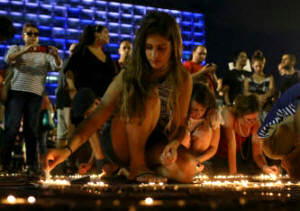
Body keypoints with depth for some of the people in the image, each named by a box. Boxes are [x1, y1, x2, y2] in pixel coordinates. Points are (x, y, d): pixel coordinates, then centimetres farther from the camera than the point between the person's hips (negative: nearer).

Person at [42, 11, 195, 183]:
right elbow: (98, 117, -18)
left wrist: (174, 143, -28)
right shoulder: (128, 76, -14)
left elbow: (181, 124, -4)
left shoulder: (183, 79, -7)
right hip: (119, 144, -3)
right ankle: (136, 165, -22)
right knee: (149, 95, -29)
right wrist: (68, 149, -31)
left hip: (152, 146, 3)